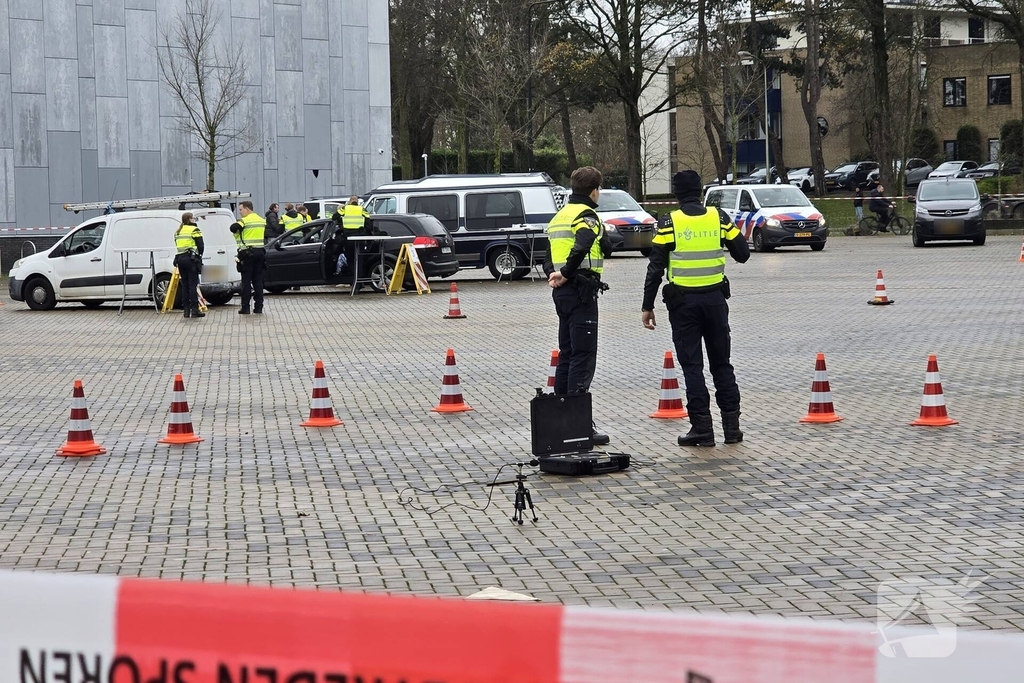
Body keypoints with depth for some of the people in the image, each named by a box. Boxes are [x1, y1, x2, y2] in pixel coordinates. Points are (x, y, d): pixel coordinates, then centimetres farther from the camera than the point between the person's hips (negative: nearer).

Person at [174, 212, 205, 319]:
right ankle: (194, 309, -8)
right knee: (193, 284, -5)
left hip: (180, 258, 6)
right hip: (191, 258, -6)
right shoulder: (194, 230, -5)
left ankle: (186, 310, 8)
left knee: (184, 284, 9)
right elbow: (201, 246, -8)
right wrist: (199, 255, 9)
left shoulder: (178, 231, 16)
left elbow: (177, 245, 14)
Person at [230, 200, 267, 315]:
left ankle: (245, 307, -2)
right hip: (260, 252, 6)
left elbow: (233, 228, -23)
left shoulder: (245, 221, -12)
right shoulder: (262, 220, 12)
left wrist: (237, 225, -1)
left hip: (247, 253, -6)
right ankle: (259, 307, 8)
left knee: (246, 281, -2)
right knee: (258, 280, 9)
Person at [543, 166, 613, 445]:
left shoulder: (560, 216, 19)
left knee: (567, 354, 15)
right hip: (581, 290, -9)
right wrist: (565, 274, -21)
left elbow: (549, 259, 18)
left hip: (562, 292, 9)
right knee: (583, 358, -8)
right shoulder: (587, 215, -10)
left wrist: (554, 275, 4)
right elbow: (582, 246, -29)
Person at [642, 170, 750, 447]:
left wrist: (647, 305, -2)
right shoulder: (718, 218, 0)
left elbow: (655, 268, -8)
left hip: (682, 301, -3)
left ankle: (702, 428, 0)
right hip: (715, 298, 3)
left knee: (692, 366, 3)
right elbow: (742, 254, 4)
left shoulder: (668, 223, -7)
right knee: (721, 364, 13)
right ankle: (731, 425, 13)